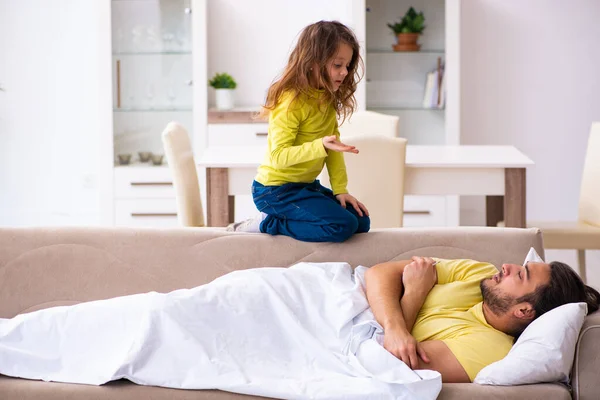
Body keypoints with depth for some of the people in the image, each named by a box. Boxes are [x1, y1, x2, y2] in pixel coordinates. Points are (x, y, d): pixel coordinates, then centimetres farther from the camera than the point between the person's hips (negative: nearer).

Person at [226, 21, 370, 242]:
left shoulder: (328, 99, 5)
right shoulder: (291, 101, -22)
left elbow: (333, 148, 6)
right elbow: (279, 156, -26)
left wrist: (340, 189, -2)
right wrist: (320, 146, -38)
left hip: (305, 185, 9)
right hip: (276, 190, -9)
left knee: (361, 221, 7)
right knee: (342, 225, -23)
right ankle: (265, 224, -8)